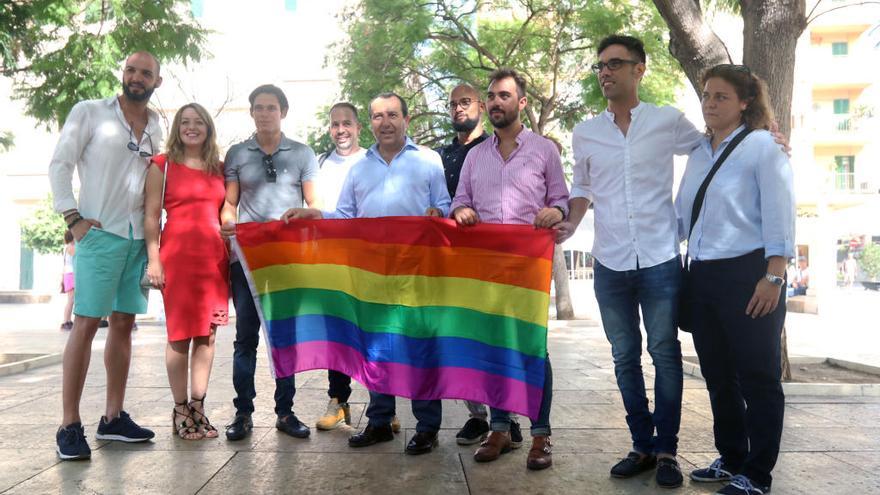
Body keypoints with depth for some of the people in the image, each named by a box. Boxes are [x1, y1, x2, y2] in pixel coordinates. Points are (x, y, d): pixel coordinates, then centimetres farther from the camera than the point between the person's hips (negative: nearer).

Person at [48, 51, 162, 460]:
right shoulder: (89, 112, 1)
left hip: (139, 238, 5)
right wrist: (73, 218, -11)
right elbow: (60, 164, -2)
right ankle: (69, 425, -2)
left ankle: (113, 418, 16)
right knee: (87, 323, -8)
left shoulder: (157, 126, 13)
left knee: (123, 323, 8)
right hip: (100, 233, -5)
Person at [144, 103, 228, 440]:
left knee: (207, 334, 5)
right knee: (179, 334, 1)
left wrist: (233, 256, 9)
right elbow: (151, 216, 1)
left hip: (215, 257, 4)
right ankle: (180, 410, 12)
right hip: (177, 256, -3)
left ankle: (198, 407, 14)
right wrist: (153, 259, -8)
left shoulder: (219, 168, 16)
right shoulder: (162, 165, 5)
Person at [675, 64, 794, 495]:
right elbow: (682, 215, 18)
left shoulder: (762, 147, -4)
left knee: (757, 377, 2)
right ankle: (731, 459, 29)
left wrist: (773, 278, -17)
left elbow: (780, 215, -10)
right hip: (703, 277, 7)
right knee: (718, 375, 14)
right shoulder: (698, 154, 15)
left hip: (748, 274, -7)